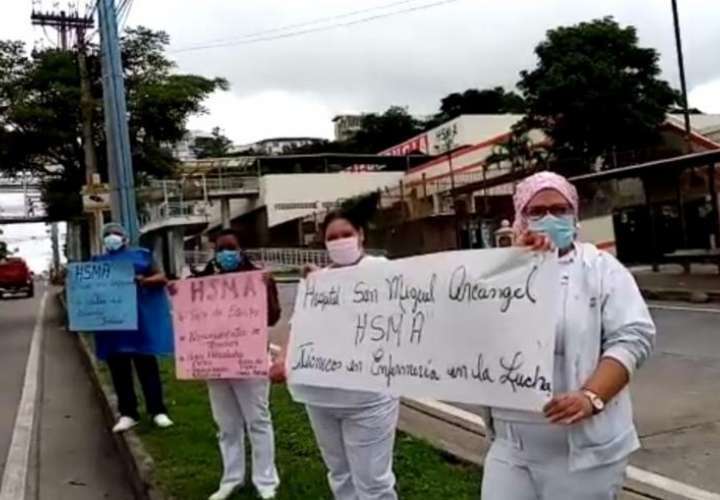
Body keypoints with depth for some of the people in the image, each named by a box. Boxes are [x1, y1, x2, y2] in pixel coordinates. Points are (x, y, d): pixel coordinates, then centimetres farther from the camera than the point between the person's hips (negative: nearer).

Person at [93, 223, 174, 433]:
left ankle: (158, 411, 3)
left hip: (140, 317, -3)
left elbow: (162, 278, 4)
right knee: (118, 367, 4)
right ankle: (127, 413, 11)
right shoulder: (99, 262, 16)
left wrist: (145, 280, -16)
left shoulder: (140, 255, 8)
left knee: (146, 363, -1)